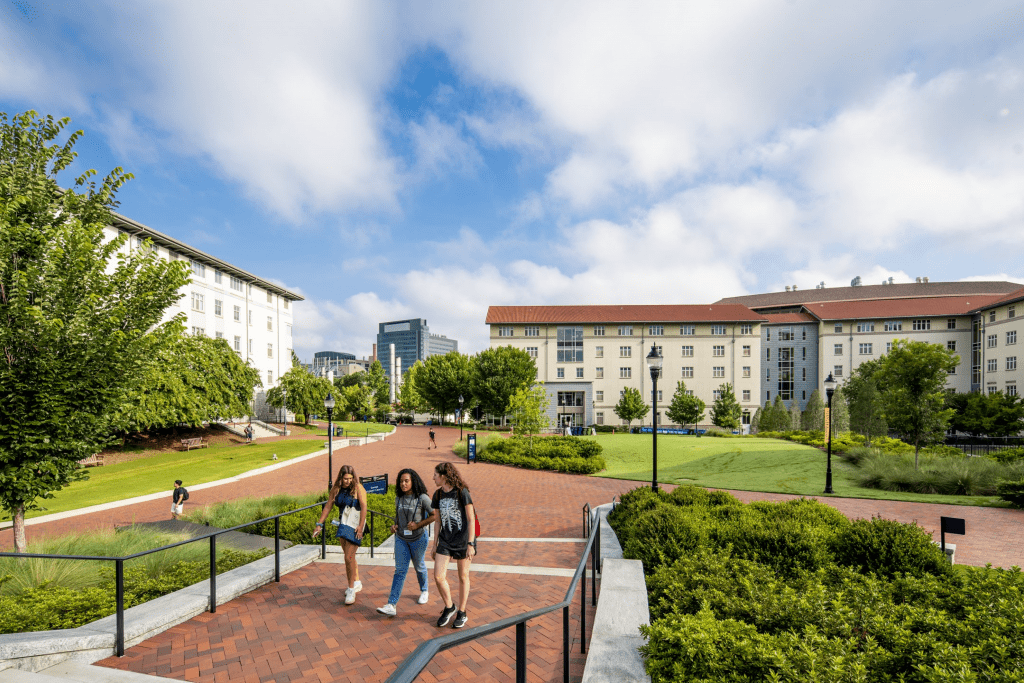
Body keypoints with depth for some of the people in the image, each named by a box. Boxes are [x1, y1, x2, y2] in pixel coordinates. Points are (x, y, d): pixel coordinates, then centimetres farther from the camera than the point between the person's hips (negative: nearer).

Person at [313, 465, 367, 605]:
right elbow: (328, 506, 9)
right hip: (344, 524, 6)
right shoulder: (336, 489, 2)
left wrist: (361, 526, -24)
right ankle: (357, 583, 35)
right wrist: (319, 524, 7)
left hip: (355, 524, -6)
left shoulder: (358, 488, -14)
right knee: (349, 556, 17)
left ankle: (351, 589, 5)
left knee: (349, 557, -9)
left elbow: (364, 506, -19)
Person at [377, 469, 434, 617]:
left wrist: (418, 525, -21)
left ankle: (424, 591, 42)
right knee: (400, 570, -1)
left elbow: (435, 515, -15)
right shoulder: (398, 498, -1)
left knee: (419, 566, 16)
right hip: (401, 538, 3)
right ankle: (392, 605, -3)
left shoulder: (422, 498, -18)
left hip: (418, 538, -3)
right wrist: (394, 525, -2)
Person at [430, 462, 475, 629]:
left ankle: (461, 613, 29)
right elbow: (437, 521, 11)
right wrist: (435, 545, 12)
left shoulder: (462, 492, -13)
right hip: (445, 541, 5)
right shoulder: (438, 495, 4)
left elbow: (471, 519, -12)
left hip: (462, 540, -4)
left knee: (463, 577, 9)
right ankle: (449, 607, 21)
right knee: (438, 577, -4)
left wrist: (471, 544, -15)